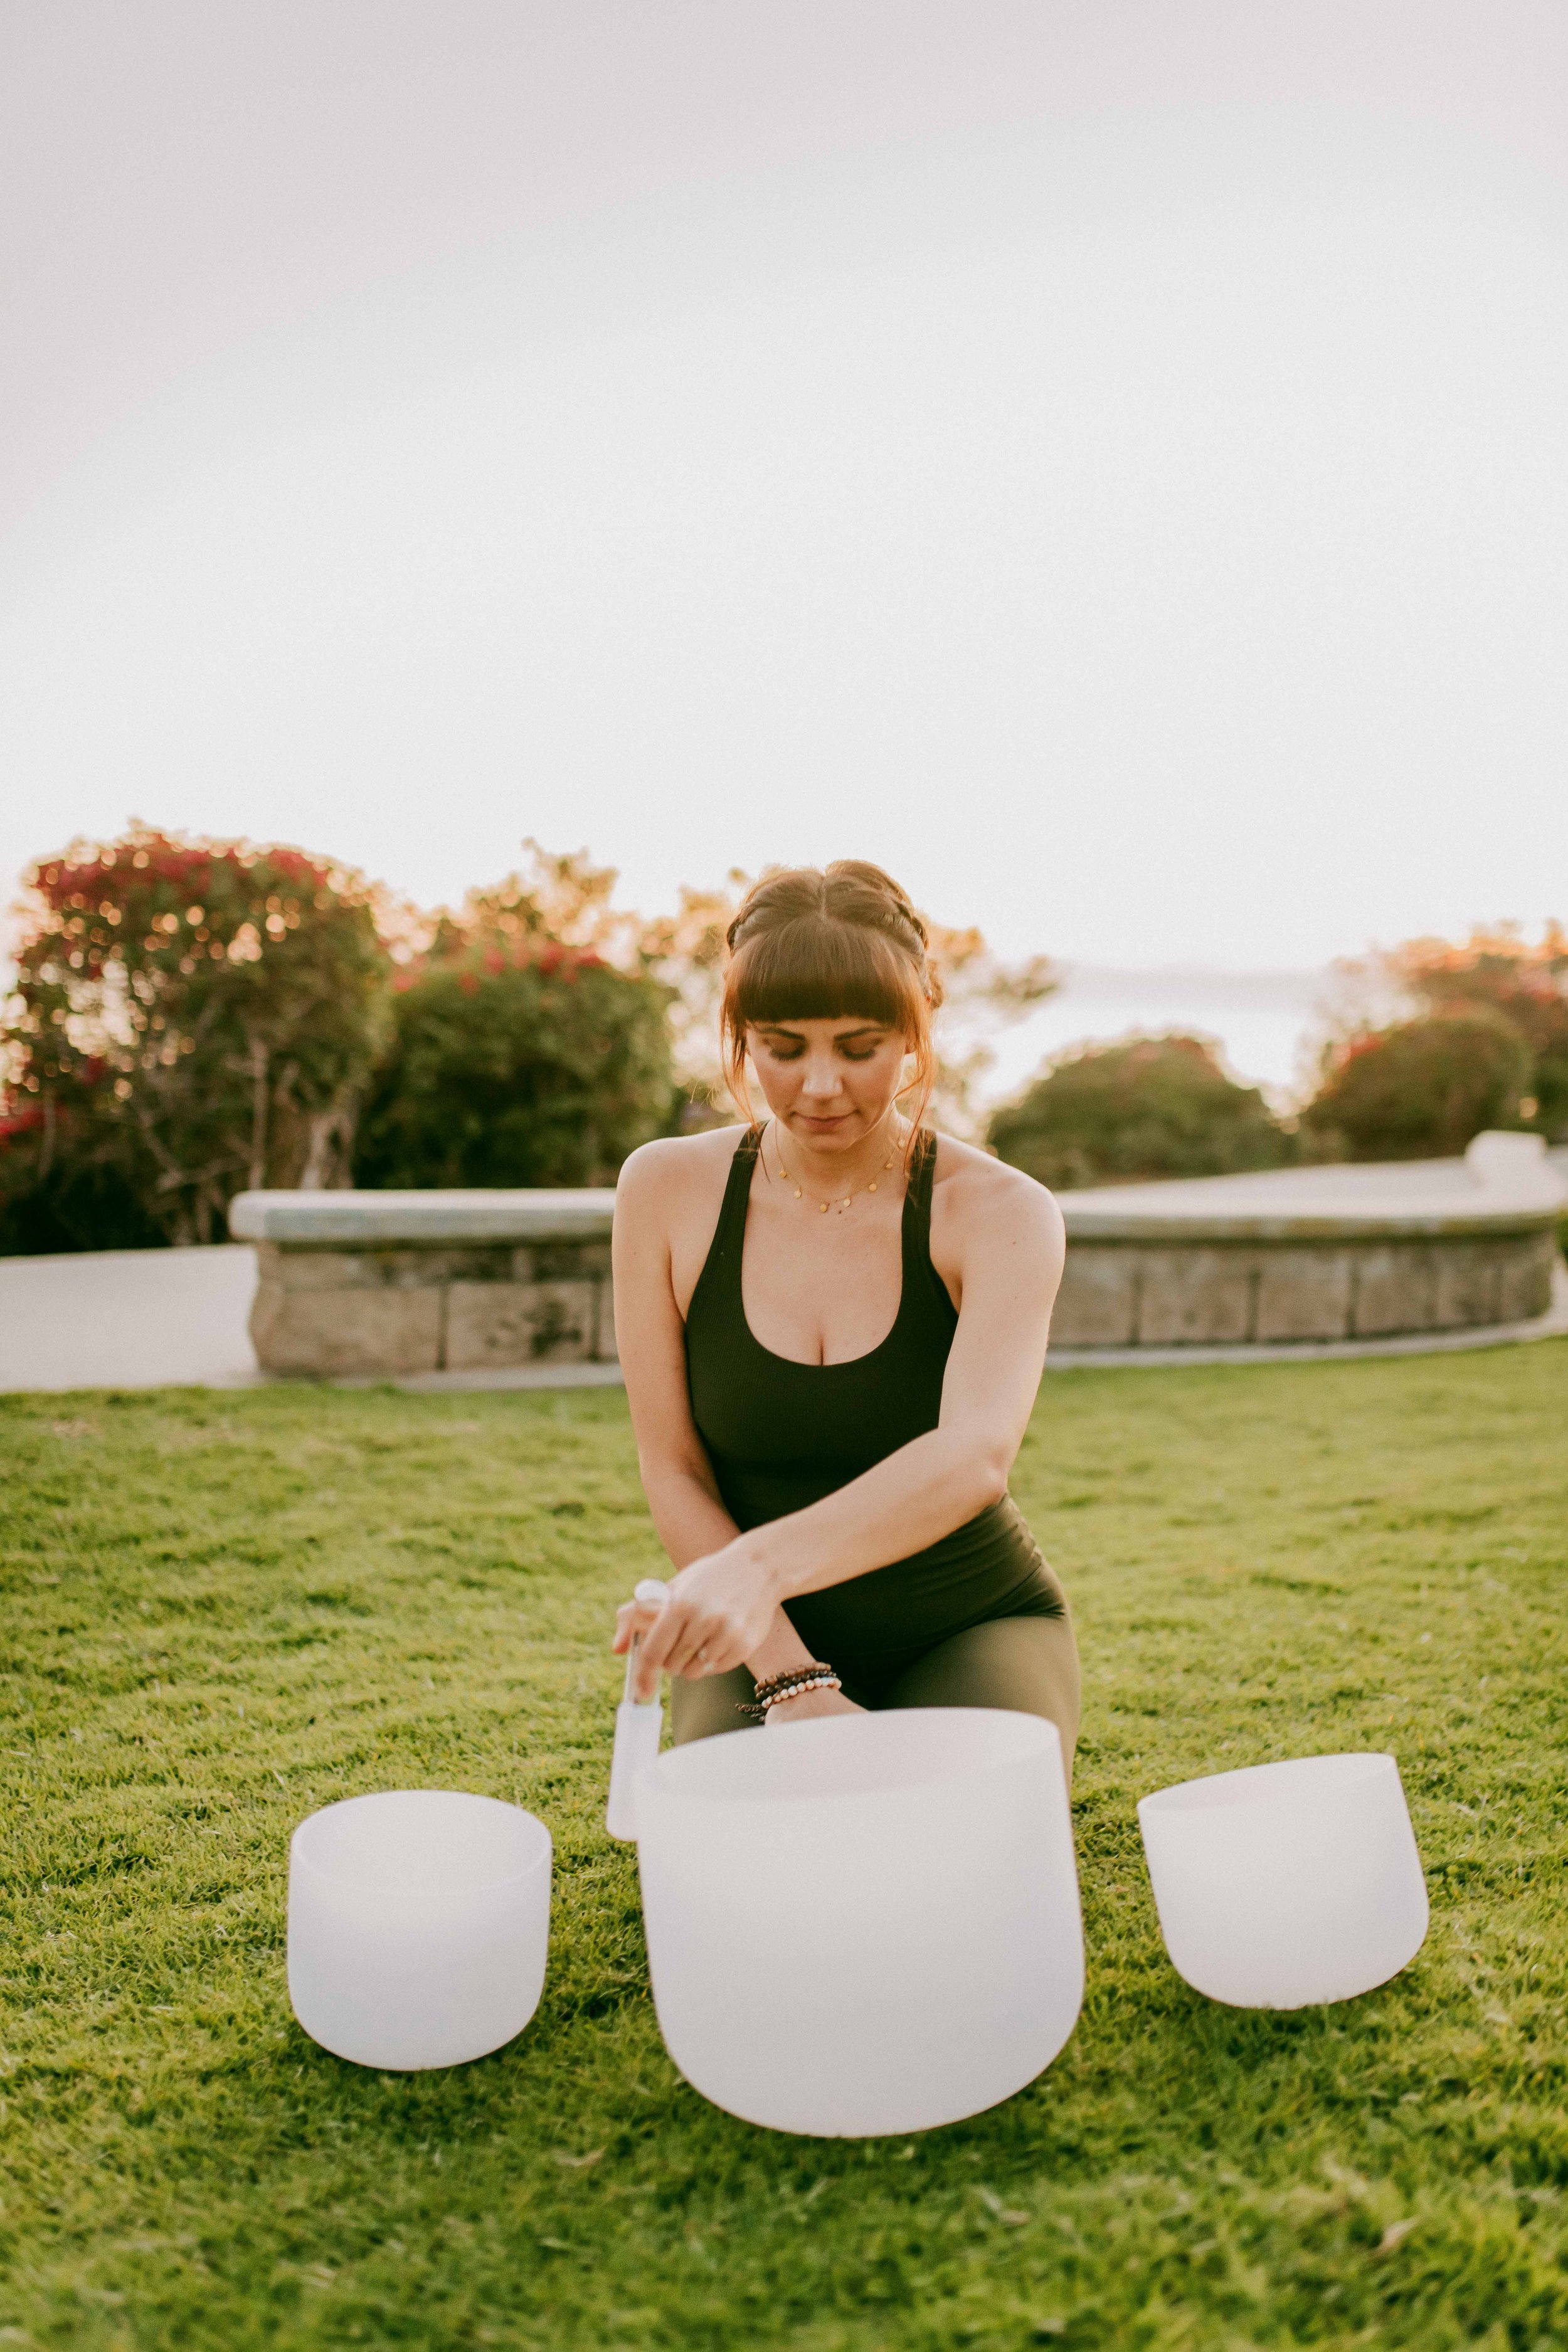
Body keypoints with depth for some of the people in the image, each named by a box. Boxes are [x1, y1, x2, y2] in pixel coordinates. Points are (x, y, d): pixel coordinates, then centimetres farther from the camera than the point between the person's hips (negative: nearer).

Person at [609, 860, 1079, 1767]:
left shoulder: (999, 1212, -17)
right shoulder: (669, 1190, -9)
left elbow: (976, 1453, -36)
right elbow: (675, 1473, -8)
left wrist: (762, 1566, -52)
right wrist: (794, 1684, -18)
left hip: (971, 1631, -1)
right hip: (764, 1649, 1)